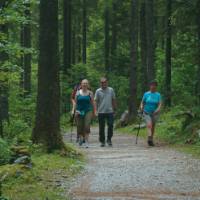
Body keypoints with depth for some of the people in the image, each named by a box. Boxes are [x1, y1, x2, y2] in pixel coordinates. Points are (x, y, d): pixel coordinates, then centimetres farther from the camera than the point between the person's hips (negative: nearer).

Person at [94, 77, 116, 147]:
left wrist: (114, 108, 10)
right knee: (101, 127, 4)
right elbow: (96, 101, 0)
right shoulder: (98, 91, 2)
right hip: (101, 112, -1)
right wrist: (96, 110, -9)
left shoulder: (111, 90, 7)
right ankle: (102, 141, 13)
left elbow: (113, 100, 12)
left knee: (110, 125, -7)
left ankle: (109, 139, 11)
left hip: (110, 111, 1)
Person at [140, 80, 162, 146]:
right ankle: (149, 139, -35)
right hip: (147, 113, -2)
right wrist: (141, 107, -13)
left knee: (153, 127, 12)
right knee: (149, 125, -20)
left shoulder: (158, 95, 0)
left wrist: (158, 109, -28)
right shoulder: (146, 94, 1)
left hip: (155, 113, 2)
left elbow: (160, 103, -9)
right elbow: (142, 102, 8)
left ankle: (151, 140, 28)